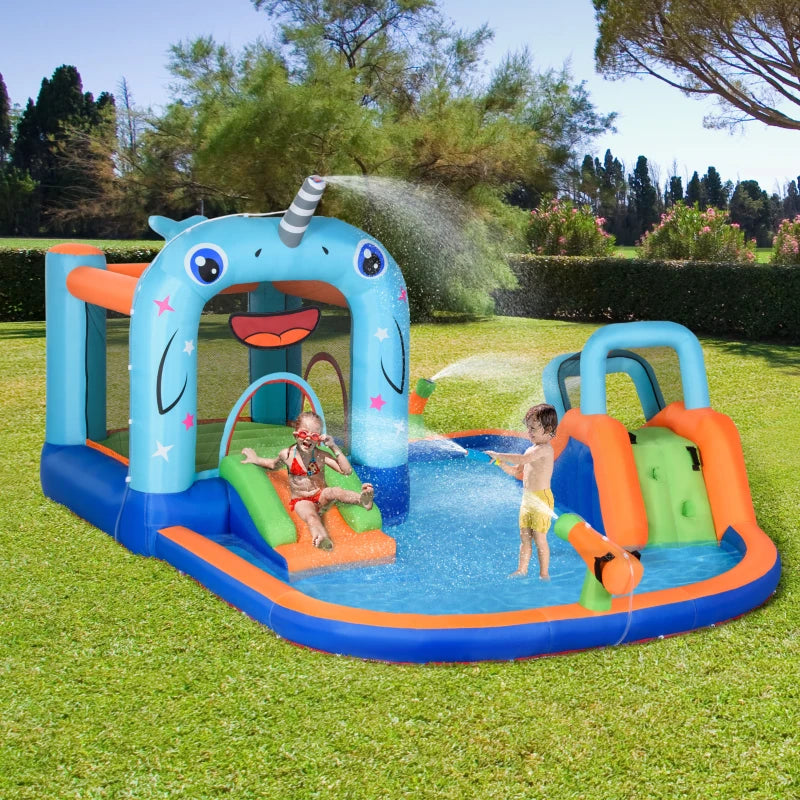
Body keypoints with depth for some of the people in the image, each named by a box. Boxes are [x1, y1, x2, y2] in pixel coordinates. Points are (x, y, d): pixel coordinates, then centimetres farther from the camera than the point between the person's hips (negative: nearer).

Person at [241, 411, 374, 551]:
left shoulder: (321, 456, -5)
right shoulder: (287, 454, 0)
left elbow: (347, 470, -12)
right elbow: (274, 465, 26)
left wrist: (334, 447, -15)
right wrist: (256, 459, 20)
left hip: (321, 497, 2)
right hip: (301, 501, -2)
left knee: (334, 491, -35)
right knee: (311, 516, -38)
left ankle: (363, 498, -62)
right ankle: (321, 539, -72)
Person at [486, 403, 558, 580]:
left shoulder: (545, 448, -16)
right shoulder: (531, 450, 15)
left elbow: (522, 459, -30)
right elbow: (518, 472, 22)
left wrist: (498, 455, -24)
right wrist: (501, 463, 6)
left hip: (541, 498, -9)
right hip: (527, 498, 9)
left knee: (539, 538, -2)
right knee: (524, 537, 12)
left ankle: (544, 574, 7)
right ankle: (522, 570, 20)